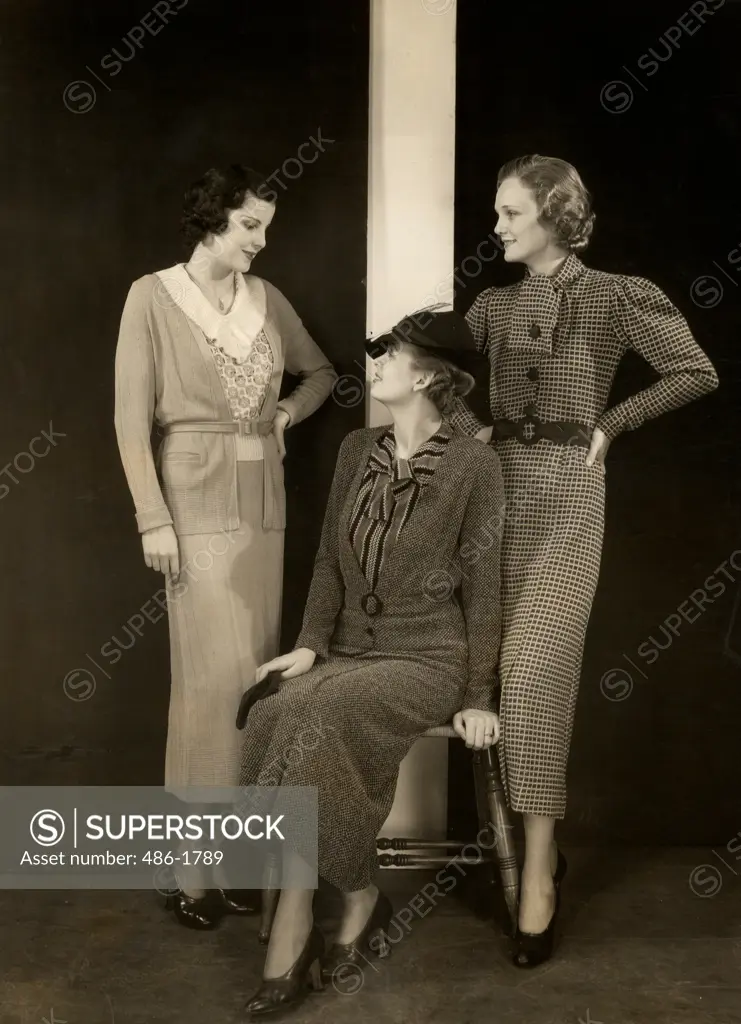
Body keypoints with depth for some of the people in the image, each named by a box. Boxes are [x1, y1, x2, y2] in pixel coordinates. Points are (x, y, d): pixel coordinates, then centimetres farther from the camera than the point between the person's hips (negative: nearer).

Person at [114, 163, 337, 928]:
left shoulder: (267, 298, 9)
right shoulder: (153, 296, -5)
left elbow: (321, 371, 25)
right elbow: (131, 418, -8)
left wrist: (290, 411, 4)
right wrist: (153, 519, -14)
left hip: (263, 501, 6)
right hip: (198, 501, -5)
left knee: (253, 671, 8)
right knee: (215, 676, -7)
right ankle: (197, 863, 5)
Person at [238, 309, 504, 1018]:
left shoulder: (473, 465, -7)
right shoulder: (356, 452, 10)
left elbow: (481, 587, -5)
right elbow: (329, 560, 12)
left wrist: (477, 696, -6)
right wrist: (310, 644, -1)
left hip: (428, 660, -5)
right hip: (349, 653, 5)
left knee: (311, 718, -31)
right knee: (273, 715, -26)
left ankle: (296, 927, -13)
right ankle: (359, 902, -13)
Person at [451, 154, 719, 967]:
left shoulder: (614, 297, -3)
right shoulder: (494, 304, 11)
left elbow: (696, 374, -2)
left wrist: (610, 425, -2)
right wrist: (472, 430, 4)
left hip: (567, 492, -5)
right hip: (498, 487, 5)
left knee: (535, 670, -13)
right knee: (504, 671, 5)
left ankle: (537, 873, -5)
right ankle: (533, 846, 19)